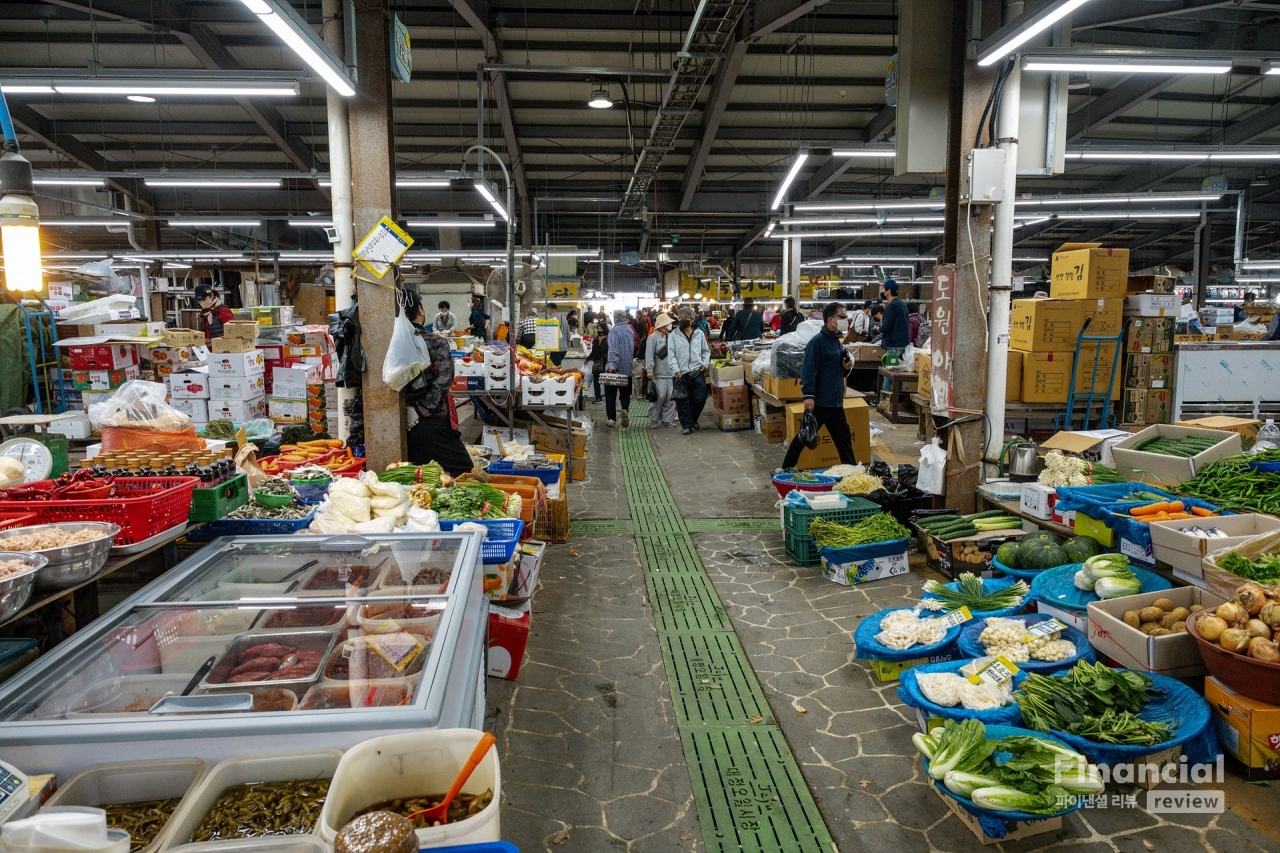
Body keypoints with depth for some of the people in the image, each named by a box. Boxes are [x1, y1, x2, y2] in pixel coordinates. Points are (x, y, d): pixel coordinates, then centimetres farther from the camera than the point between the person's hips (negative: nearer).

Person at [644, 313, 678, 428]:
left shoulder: (671, 337, 14)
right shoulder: (653, 337, -5)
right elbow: (649, 355, -11)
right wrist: (649, 370, -18)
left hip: (671, 372, 6)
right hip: (658, 374, -6)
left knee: (671, 397, 5)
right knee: (659, 397, -7)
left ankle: (667, 419, 13)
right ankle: (653, 420, 5)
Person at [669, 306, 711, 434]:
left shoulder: (699, 333, 9)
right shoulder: (674, 335, 2)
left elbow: (706, 350, 17)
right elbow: (671, 354, -3)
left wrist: (705, 363, 0)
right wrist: (675, 369, -14)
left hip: (698, 372, 2)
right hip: (681, 374, -2)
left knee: (700, 399, 4)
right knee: (683, 401, 0)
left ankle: (694, 420, 28)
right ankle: (686, 425, 12)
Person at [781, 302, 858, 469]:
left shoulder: (837, 342, 14)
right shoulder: (817, 342, -14)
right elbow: (808, 370, -21)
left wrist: (846, 368, 3)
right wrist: (808, 395, -29)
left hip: (836, 402, 8)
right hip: (819, 402, -8)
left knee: (844, 438, 11)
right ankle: (786, 470, 14)